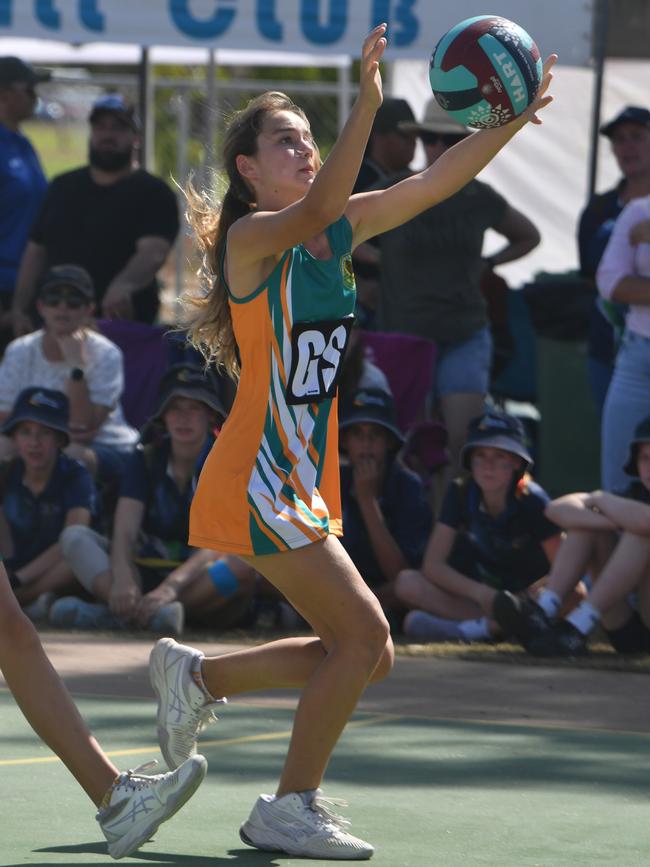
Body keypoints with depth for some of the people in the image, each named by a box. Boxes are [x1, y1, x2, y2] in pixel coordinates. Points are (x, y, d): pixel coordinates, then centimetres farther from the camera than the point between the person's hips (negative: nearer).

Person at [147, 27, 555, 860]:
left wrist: (513, 121, -9)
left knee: (365, 656, 8)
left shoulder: (339, 229, 10)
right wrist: (366, 104, -42)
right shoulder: (249, 237, -12)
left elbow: (433, 182, 5)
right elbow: (315, 210, -33)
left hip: (300, 483, 9)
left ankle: (196, 675, 21)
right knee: (363, 635, -12)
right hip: (258, 476, -9)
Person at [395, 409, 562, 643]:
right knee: (407, 583, -22)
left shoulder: (531, 500, -14)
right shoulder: (460, 493, -6)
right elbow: (432, 565, -11)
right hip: (475, 595, 3)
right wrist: (480, 593, -26)